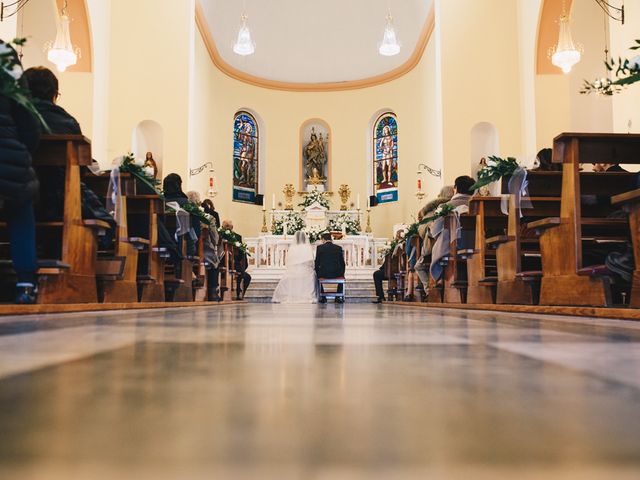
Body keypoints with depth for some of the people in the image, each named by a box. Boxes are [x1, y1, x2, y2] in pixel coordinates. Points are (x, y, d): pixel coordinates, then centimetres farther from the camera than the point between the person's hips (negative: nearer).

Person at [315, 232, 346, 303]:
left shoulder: (320, 247, -1)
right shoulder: (339, 248, 5)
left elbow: (317, 263, 2)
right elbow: (342, 263, 7)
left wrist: (317, 272, 18)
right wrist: (342, 273, 22)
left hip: (324, 273, -1)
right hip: (336, 274, 1)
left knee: (317, 276, 32)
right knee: (342, 275, 35)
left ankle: (322, 298, 27)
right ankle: (338, 297, 28)